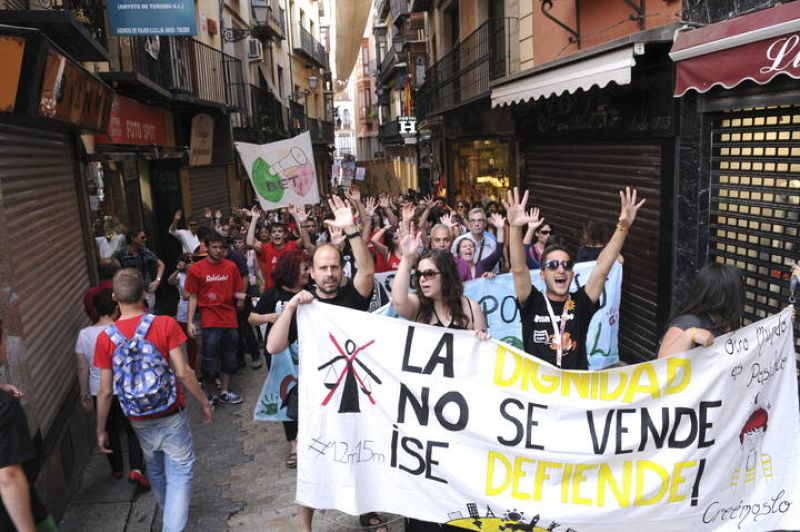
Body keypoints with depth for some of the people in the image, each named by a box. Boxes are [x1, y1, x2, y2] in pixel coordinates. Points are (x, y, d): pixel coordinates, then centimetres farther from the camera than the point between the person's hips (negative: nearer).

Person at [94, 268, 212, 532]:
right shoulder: (165, 324, -17)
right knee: (179, 474, 8)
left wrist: (100, 429, 8)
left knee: (155, 471, 26)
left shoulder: (105, 338, -9)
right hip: (172, 416, -4)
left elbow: (105, 391, -5)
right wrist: (204, 403, -2)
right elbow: (183, 372, -16)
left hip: (140, 422, 4)